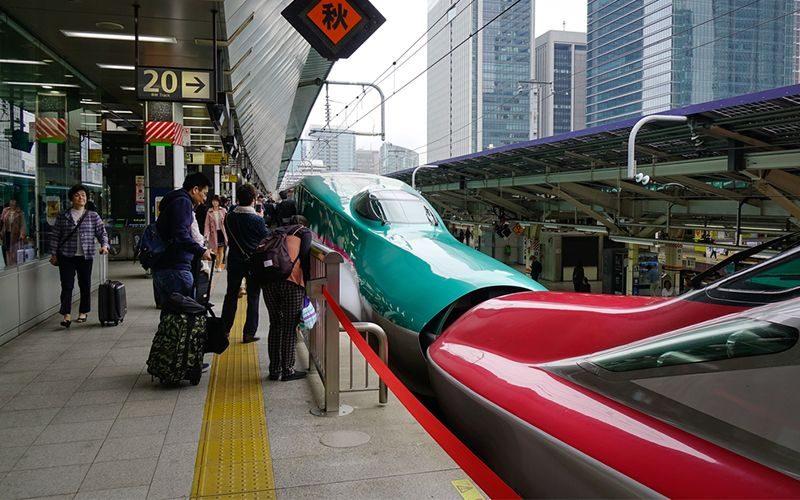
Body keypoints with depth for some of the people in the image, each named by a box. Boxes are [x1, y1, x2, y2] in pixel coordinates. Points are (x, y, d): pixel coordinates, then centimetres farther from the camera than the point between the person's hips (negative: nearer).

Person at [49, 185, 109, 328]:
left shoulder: (93, 216, 4)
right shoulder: (63, 216, 4)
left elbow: (102, 233, 4)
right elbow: (55, 236, 6)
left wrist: (104, 245, -14)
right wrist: (53, 253, 3)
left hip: (85, 256, 1)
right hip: (66, 256, -1)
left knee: (85, 285, 8)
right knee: (67, 285, -4)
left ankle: (83, 312, 21)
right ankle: (67, 315, -4)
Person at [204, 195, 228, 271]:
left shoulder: (223, 210, 1)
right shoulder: (209, 212, -1)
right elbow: (207, 224, -4)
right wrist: (206, 235, -13)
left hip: (222, 232, 1)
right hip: (214, 233, -1)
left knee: (221, 250, 6)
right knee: (215, 251, -1)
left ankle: (219, 266, 16)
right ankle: (216, 265, 13)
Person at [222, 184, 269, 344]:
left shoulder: (229, 218, -4)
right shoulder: (257, 219, -15)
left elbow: (228, 237, 8)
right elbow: (266, 240, -6)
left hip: (234, 261, 3)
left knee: (231, 295, 17)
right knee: (253, 298, 5)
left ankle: (225, 329, 23)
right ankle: (249, 333, 4)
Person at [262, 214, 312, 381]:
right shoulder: (304, 232, 16)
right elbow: (304, 257, 1)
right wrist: (305, 282, 9)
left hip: (268, 279, 5)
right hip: (291, 280, -5)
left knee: (275, 324, 16)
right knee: (290, 327, 5)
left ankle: (274, 370, 20)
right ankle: (288, 370, 10)